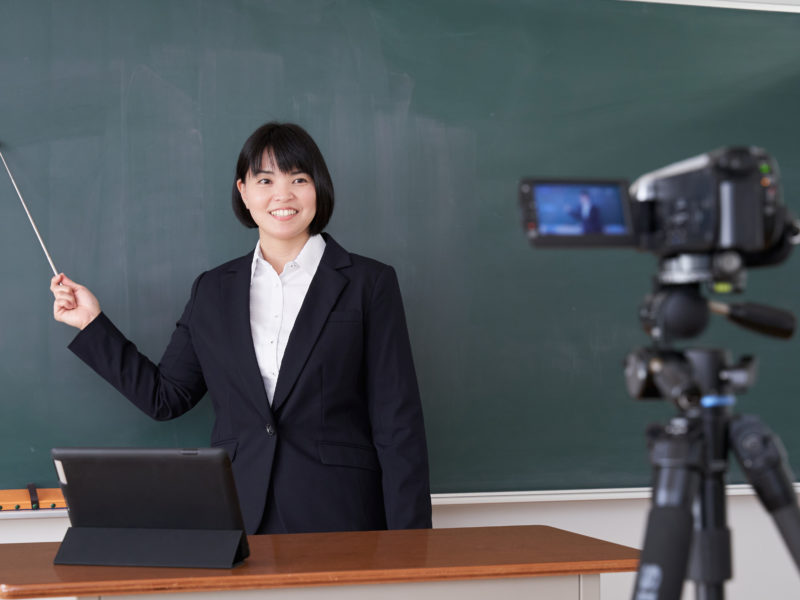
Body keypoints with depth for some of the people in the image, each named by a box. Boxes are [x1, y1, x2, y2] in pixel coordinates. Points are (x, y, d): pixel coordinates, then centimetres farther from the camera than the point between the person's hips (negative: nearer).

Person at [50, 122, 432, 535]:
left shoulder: (370, 283, 1)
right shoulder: (212, 291, 12)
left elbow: (398, 426, -2)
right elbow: (165, 397, 14)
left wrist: (406, 550, -8)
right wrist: (92, 323, 10)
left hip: (339, 518, -2)